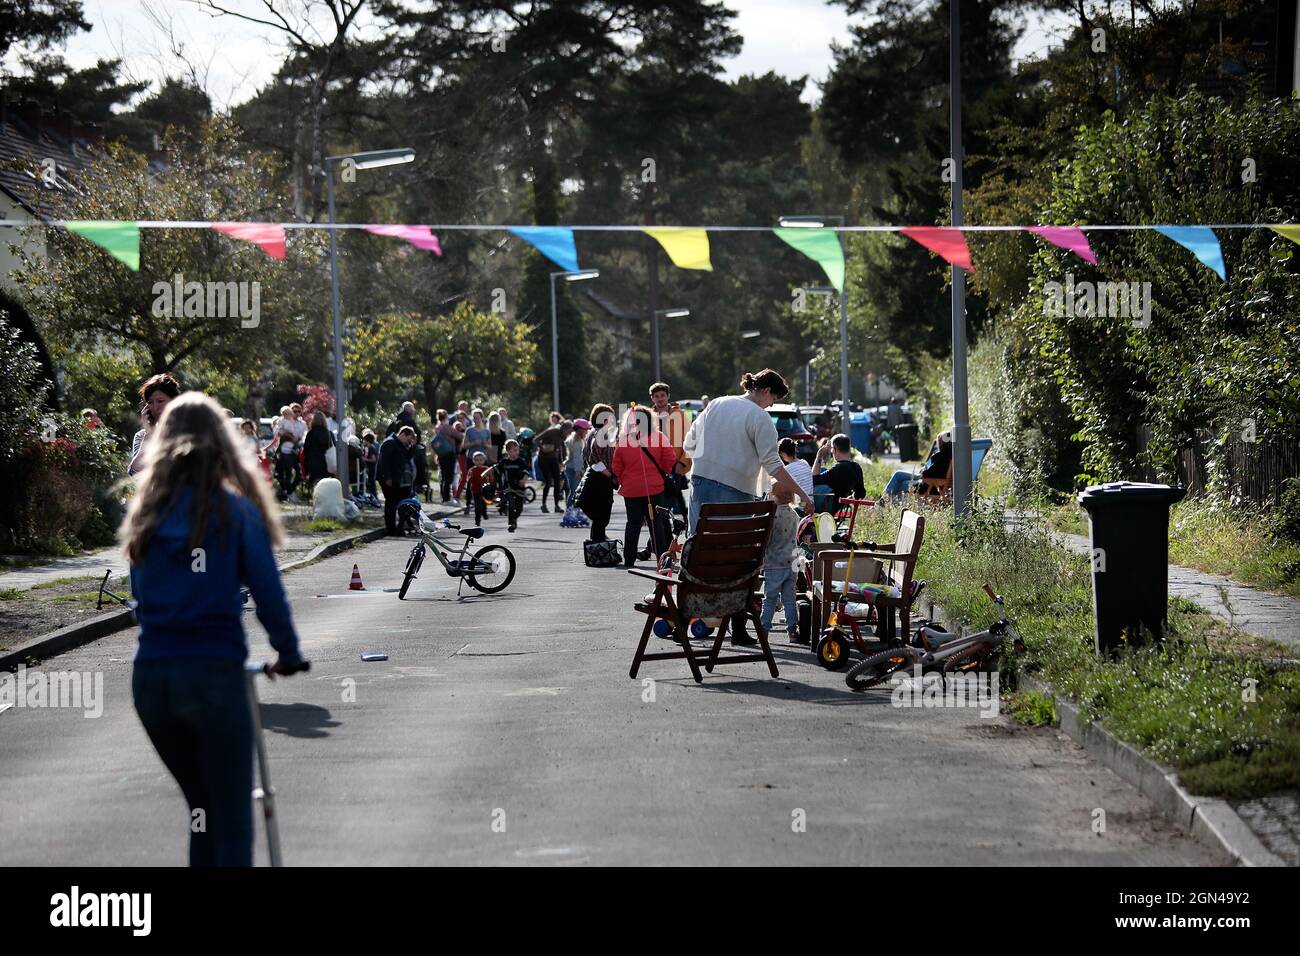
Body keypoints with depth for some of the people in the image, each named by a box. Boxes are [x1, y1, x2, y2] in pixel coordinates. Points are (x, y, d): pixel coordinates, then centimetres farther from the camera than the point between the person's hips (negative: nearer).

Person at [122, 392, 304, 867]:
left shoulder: (146, 512, 9)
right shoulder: (237, 510, -2)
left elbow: (140, 596, 13)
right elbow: (268, 593, -5)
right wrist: (288, 654, 8)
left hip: (150, 675, 4)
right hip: (215, 673, -4)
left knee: (203, 808, 20)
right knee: (232, 819, 4)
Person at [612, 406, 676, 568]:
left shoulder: (623, 440, -6)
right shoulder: (658, 437, -7)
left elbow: (617, 468, 0)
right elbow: (670, 459, -5)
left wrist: (622, 482, 16)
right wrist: (661, 473, 12)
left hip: (631, 489, 1)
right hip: (655, 487, -1)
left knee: (633, 523, 9)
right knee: (656, 522, 6)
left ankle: (629, 559, 10)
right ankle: (662, 558, 5)